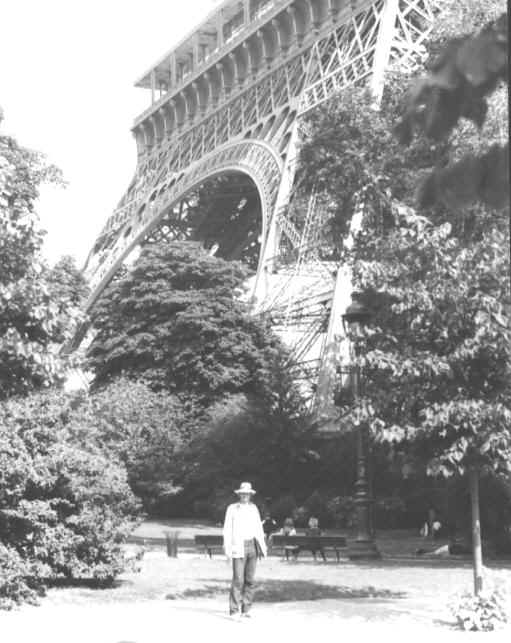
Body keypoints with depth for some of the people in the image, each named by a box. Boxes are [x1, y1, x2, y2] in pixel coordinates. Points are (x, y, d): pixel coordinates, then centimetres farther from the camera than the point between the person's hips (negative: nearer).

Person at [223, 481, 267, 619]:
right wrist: (227, 548, -8)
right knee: (238, 579, -10)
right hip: (238, 547, -4)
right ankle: (234, 611, -7)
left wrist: (263, 546, 10)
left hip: (253, 546, 4)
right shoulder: (232, 508, 2)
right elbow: (227, 529, 0)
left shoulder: (253, 508, 14)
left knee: (250, 579, 3)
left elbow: (259, 528, 16)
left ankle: (245, 609, 10)